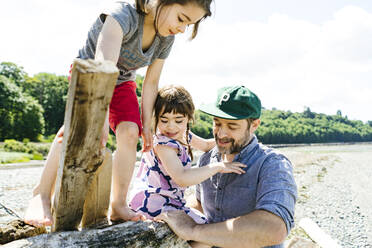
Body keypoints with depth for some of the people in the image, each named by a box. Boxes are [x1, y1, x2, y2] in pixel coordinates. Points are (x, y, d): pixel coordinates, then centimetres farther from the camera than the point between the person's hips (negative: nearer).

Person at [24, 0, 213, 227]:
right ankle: (42, 194, -21)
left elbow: (151, 82, -3)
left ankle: (119, 205, -7)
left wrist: (146, 123, -4)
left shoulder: (166, 39, -13)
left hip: (122, 83, 5)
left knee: (130, 132, -17)